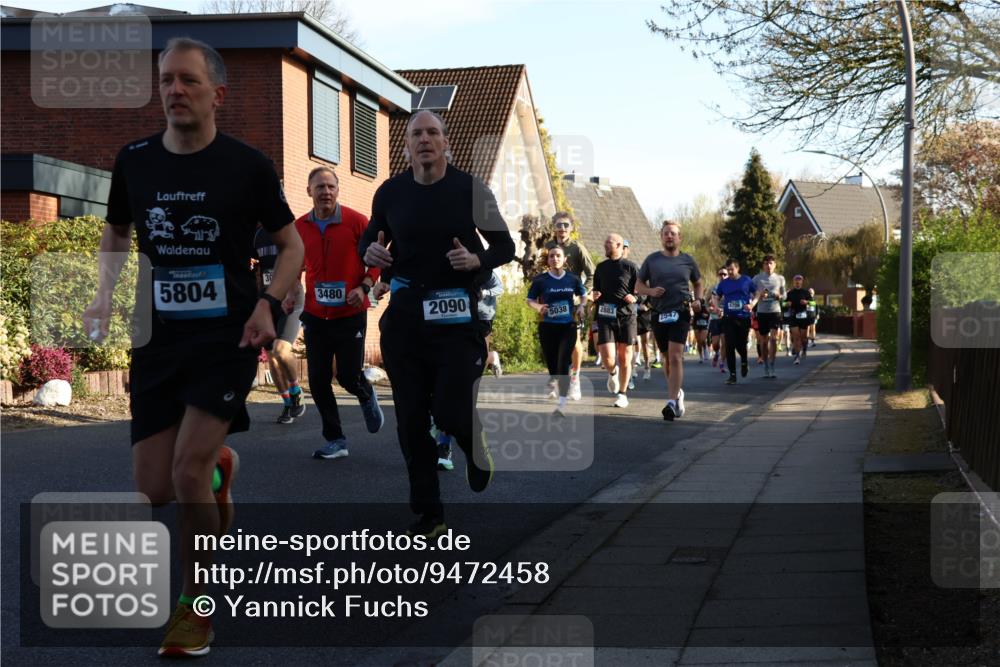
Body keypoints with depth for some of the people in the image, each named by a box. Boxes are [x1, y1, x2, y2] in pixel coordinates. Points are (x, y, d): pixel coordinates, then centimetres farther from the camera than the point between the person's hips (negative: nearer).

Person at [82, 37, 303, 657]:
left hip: (228, 337, -4)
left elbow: (292, 243, 4)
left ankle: (196, 604, 7)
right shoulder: (134, 160, 3)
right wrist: (105, 295, 3)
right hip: (159, 338, 4)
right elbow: (116, 233, 20)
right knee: (154, 488, 2)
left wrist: (269, 305, -13)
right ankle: (220, 467, 40)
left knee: (187, 470, -16)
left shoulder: (248, 164, -6)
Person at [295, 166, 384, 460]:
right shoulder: (300, 227, 3)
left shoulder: (355, 221, -8)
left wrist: (365, 286, -16)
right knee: (318, 380, 1)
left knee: (349, 376, -4)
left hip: (350, 313, -3)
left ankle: (367, 397, 34)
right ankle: (335, 441, 14)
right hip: (315, 314, 3)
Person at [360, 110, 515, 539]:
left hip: (456, 314, -3)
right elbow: (371, 239, 18)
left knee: (452, 412, -9)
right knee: (411, 420, 3)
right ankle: (428, 515, 15)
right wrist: (370, 253, -6)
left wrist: (477, 259, -16)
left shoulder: (470, 189, -2)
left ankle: (476, 449, 29)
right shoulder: (390, 192, 5)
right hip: (404, 314, 3)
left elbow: (505, 247, 4)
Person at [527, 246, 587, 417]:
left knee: (563, 364, -15)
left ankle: (562, 405, -16)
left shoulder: (572, 279, 3)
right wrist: (538, 307, -16)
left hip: (568, 327, -1)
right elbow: (530, 300, 5)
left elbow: (583, 295, 19)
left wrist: (581, 306, -1)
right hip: (547, 327, 1)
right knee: (553, 366, 7)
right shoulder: (540, 280, -2)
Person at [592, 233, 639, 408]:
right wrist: (595, 296, 1)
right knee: (607, 357, -11)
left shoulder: (631, 267, 1)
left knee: (624, 358, 3)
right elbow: (596, 291, 23)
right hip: (605, 317, 2)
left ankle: (623, 394, 18)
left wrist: (634, 297, -16)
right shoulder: (600, 268, 11)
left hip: (626, 316, -2)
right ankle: (612, 373, 24)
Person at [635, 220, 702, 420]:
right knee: (668, 359, 13)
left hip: (681, 314, -2)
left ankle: (672, 402, -20)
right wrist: (650, 291, -10)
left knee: (675, 357, -16)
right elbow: (638, 285, 11)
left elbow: (698, 283, 21)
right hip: (659, 315, 2)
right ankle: (678, 392, 36)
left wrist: (698, 300, 2)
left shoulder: (688, 260, 8)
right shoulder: (652, 260, 8)